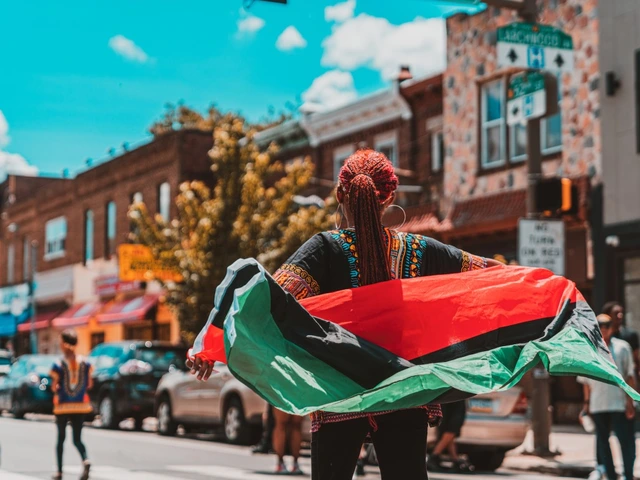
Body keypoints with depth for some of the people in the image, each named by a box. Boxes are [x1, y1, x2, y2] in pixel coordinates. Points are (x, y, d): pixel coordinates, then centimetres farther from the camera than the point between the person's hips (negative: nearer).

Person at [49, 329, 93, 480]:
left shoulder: (58, 365, -11)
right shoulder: (85, 363, -2)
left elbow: (54, 387, -11)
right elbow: (89, 384, 1)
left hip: (63, 406, -2)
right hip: (81, 405, 2)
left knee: (61, 438, 13)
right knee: (77, 438, 9)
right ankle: (85, 460, -19)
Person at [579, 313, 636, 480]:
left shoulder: (622, 347, 0)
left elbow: (630, 376, 0)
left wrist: (630, 401, -5)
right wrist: (587, 402, 10)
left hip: (619, 404, -3)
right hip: (598, 405, 3)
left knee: (626, 441, -4)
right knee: (602, 441, 9)